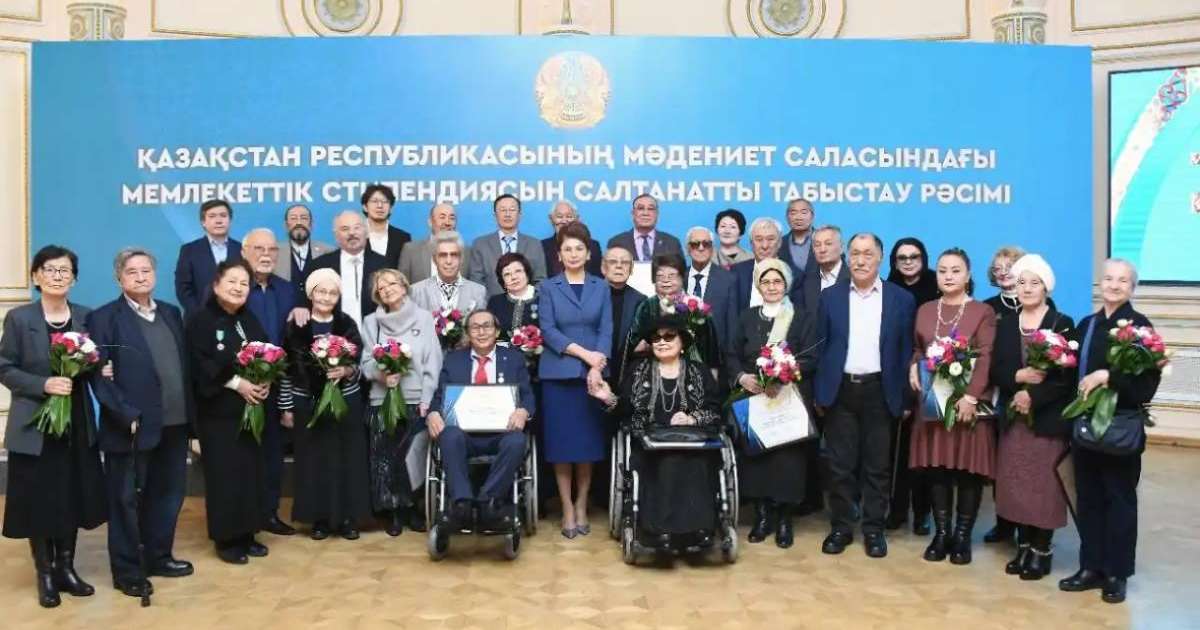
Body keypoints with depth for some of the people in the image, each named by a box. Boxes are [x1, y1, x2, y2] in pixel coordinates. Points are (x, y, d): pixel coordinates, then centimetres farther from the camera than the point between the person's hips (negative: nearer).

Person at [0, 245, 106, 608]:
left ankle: (66, 568, 25)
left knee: (73, 497, 9)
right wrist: (44, 384, -20)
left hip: (77, 425, 3)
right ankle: (45, 575, 18)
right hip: (34, 426, -3)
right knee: (39, 501, 4)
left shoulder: (85, 317, 5)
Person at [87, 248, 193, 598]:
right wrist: (127, 416, -19)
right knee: (125, 500, 7)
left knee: (168, 493, 17)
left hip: (173, 424, 6)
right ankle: (126, 571, 19)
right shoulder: (104, 318, -7)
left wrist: (189, 413, 6)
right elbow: (97, 375, -13)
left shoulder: (171, 313, 11)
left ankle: (159, 557, 33)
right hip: (132, 427, -6)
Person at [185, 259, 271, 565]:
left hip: (251, 409, 6)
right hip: (217, 411, -6)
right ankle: (226, 539, 7)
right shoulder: (200, 321, -6)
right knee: (224, 473, -3)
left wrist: (266, 381, -8)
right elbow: (198, 365, -15)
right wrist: (236, 382, -20)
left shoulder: (250, 320, 14)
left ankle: (247, 534, 17)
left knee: (251, 471, 7)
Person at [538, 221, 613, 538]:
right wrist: (584, 353, -14)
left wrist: (596, 368, -13)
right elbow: (548, 330, -4)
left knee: (588, 441, 4)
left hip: (592, 375, 1)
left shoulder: (600, 287, 10)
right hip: (558, 374, -1)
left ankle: (582, 505, 16)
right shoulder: (548, 287, 6)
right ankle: (567, 508, 10)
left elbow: (606, 331, 2)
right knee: (561, 442, 1)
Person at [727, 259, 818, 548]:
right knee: (755, 455, 2)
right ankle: (762, 515, 13)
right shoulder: (747, 317, 11)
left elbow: (810, 359, -4)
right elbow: (732, 355, 9)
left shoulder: (802, 318, 3)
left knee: (787, 458, -3)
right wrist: (742, 377, -11)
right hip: (753, 399, 3)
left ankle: (784, 519, 8)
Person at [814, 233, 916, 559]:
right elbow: (820, 347, 5)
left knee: (877, 466, 7)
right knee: (840, 465, 5)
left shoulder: (901, 299, 3)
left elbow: (906, 351, 3)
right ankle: (841, 527, 17)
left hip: (880, 392, 0)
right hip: (840, 390, 1)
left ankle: (874, 529, 18)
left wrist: (906, 397, -1)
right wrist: (818, 393, 1)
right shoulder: (830, 297, 5)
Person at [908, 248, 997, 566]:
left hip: (969, 402, -3)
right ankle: (941, 533, 15)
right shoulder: (924, 310, 12)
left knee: (969, 469, 1)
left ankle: (963, 536, 12)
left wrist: (970, 397, -18)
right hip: (932, 402, 3)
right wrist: (913, 367, -3)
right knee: (935, 467, 5)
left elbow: (986, 359, -9)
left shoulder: (983, 312, -1)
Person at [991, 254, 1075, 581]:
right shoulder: (1005, 325, 10)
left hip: (1048, 418, -4)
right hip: (1013, 418, 4)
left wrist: (1033, 397, -18)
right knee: (1017, 485, 7)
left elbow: (1067, 376, -9)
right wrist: (1018, 376, -16)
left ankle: (1042, 550, 12)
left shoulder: (1062, 324, -3)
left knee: (1044, 485, 0)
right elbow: (995, 371, 4)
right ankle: (1024, 546, 19)